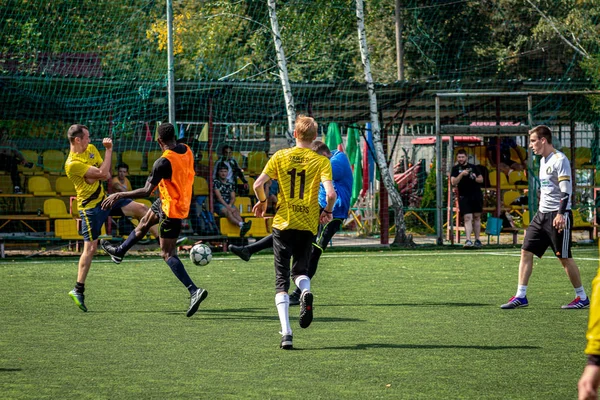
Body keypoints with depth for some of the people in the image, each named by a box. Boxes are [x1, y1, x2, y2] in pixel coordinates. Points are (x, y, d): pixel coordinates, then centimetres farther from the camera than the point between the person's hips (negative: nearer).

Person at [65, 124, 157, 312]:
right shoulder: (72, 164, -23)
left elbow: (106, 175, 4)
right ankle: (78, 290, -3)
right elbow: (102, 173, -24)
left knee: (140, 209, 1)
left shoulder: (91, 149, 4)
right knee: (90, 247, -9)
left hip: (103, 199, 8)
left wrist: (94, 177, -18)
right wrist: (109, 150, -17)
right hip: (89, 207, -8)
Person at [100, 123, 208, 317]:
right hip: (182, 200, 9)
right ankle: (119, 252, 50)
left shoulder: (163, 162, -28)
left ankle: (194, 291, -14)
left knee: (167, 254, -4)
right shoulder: (186, 150, -4)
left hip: (171, 209, -9)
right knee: (145, 222, 28)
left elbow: (146, 191, -28)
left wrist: (119, 195, -20)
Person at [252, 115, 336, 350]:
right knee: (301, 269, 21)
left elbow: (258, 184, -5)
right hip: (308, 224, 0)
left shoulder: (280, 157, 0)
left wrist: (262, 202, 15)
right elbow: (330, 193, -14)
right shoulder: (321, 161, -3)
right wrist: (328, 211, 6)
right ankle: (305, 291, -17)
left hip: (283, 223, 0)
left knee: (282, 280, 4)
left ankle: (286, 332, -10)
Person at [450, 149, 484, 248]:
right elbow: (453, 182, -9)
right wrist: (461, 174, -22)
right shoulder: (455, 169, 3)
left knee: (477, 217, 8)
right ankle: (468, 240, -21)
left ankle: (477, 240, 16)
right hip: (464, 197, -3)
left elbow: (481, 179, 13)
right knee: (467, 218, -13)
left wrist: (475, 178, -8)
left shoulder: (473, 167, 9)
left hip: (477, 196, 3)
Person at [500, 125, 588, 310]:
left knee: (564, 257, -3)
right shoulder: (543, 160, 15)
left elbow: (566, 189, -19)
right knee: (526, 251, 1)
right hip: (542, 214, 9)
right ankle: (521, 296, 2)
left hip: (558, 216, -9)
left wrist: (561, 213, -26)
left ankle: (582, 298, 9)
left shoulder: (559, 160, -12)